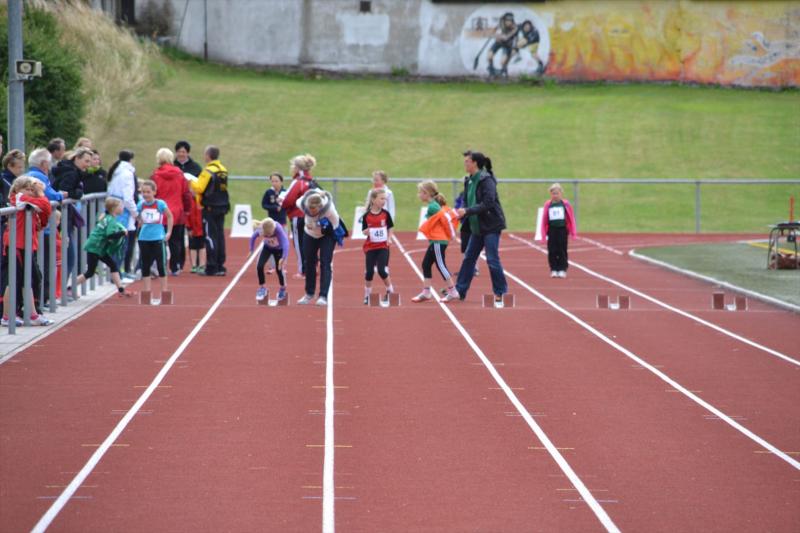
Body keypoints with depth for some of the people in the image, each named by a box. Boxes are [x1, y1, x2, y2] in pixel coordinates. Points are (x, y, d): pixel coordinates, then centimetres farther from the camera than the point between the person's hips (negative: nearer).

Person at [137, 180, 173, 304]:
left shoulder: (160, 204, -8)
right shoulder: (141, 205, -1)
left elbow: (170, 216, 5)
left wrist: (169, 232, 3)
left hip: (158, 238, -3)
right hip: (144, 238, 3)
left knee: (161, 266, 1)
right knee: (145, 266, 6)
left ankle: (164, 294, 9)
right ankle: (147, 294, 13)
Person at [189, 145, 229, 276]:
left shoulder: (208, 171, -15)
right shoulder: (223, 170, 10)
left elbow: (199, 188, -20)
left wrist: (192, 182, 0)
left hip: (210, 208, -7)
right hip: (222, 207, 7)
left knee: (210, 237, -4)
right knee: (220, 236, 11)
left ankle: (211, 268, -4)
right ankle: (220, 267, 13)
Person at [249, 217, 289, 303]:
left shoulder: (278, 229, -41)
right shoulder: (260, 229, -31)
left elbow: (285, 242, -50)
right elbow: (253, 237, -11)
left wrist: (284, 258, -60)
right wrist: (251, 250, -2)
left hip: (279, 249, -2)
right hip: (267, 247, 2)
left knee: (279, 269, -6)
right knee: (259, 266, -15)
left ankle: (283, 289, 23)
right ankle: (262, 288, 7)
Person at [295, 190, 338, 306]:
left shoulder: (329, 209, -38)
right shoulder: (302, 203, -30)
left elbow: (335, 225, -22)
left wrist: (326, 227, -40)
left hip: (327, 235, -3)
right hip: (310, 234, 4)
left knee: (325, 264, -13)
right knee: (309, 263, 10)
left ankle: (323, 296, -13)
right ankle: (309, 294, 25)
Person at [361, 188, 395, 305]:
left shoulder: (386, 214, -3)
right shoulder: (366, 216, -5)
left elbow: (390, 228, 9)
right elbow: (363, 231, 1)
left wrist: (389, 238, -6)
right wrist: (366, 232, -22)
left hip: (383, 247, 0)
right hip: (370, 247, 0)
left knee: (382, 270, -9)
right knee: (369, 271, 1)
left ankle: (390, 290, 12)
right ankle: (367, 294, 17)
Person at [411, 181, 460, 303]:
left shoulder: (432, 207, -16)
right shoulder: (435, 205, 13)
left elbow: (446, 217, -22)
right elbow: (452, 214, 13)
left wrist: (451, 233, -12)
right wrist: (450, 231, 8)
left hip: (438, 241, -10)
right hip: (436, 241, 10)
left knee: (441, 265, -5)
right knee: (426, 264, 12)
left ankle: (452, 292, 0)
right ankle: (426, 292, 14)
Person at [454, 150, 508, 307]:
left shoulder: (486, 180, -16)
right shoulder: (470, 181, 9)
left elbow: (488, 204, -23)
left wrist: (467, 211, -25)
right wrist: (462, 214, -2)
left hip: (491, 226, -9)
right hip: (477, 227, 9)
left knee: (492, 260, -7)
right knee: (469, 259, 11)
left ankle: (500, 295, 2)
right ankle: (460, 291, 18)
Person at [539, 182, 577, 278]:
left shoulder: (565, 204, 0)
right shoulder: (548, 205, 2)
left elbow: (571, 218, 4)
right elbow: (544, 220, 5)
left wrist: (573, 233, 1)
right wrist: (544, 233, 1)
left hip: (562, 230, -1)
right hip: (552, 230, 1)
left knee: (562, 251, 1)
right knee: (552, 251, 1)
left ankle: (562, 270, 6)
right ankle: (554, 270, 8)